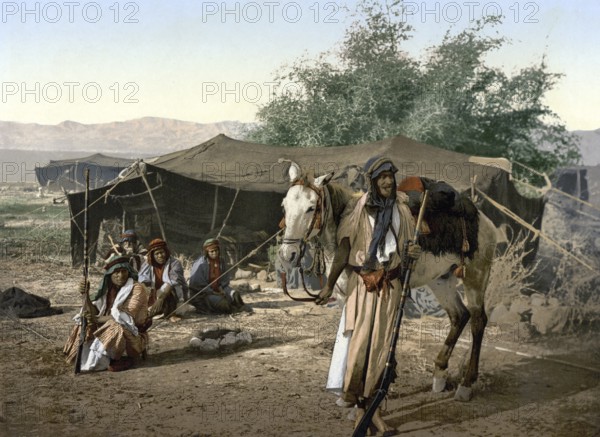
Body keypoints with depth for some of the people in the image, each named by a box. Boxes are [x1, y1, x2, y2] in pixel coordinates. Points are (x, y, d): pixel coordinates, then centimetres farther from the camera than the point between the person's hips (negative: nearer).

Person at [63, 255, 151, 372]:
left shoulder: (136, 289, -15)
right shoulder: (108, 288, 4)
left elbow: (126, 316, -23)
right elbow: (95, 312, -3)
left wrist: (97, 319, -22)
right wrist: (85, 295, -18)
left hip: (132, 335, -6)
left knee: (114, 329, -34)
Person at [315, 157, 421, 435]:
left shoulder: (401, 209, 3)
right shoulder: (358, 211, -6)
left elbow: (406, 246, 12)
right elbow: (343, 251, -1)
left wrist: (412, 253, -12)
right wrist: (329, 286, 3)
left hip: (390, 285, 3)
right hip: (362, 284, -3)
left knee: (380, 345, 4)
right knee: (359, 344, -6)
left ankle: (370, 406, 14)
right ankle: (359, 406, 10)